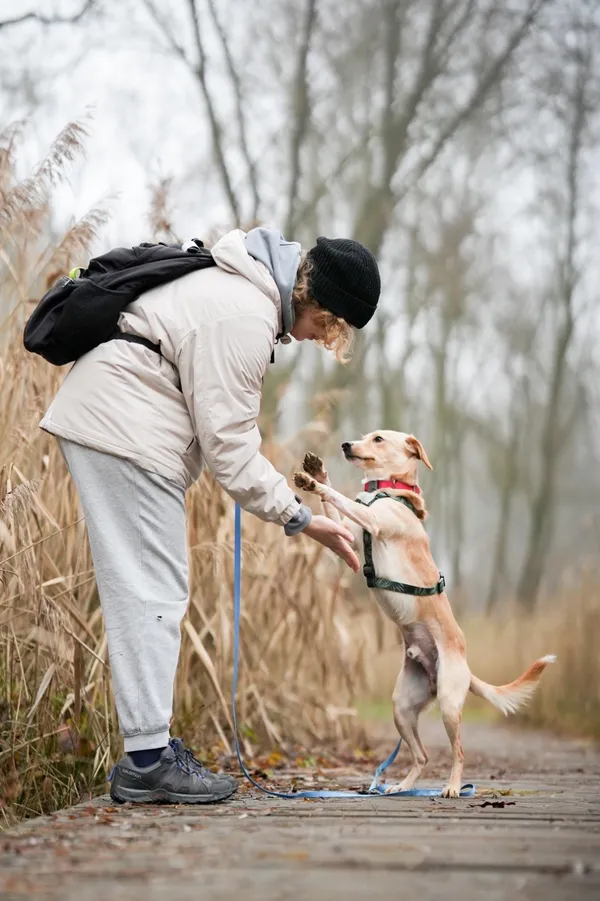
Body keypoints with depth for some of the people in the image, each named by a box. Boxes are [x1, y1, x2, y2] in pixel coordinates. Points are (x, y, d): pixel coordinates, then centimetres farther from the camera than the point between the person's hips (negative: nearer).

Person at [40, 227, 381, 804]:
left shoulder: (250, 287, 11)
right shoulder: (244, 320, -21)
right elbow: (228, 443, -18)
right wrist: (300, 519, -12)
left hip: (105, 421, 11)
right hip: (124, 431, -11)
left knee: (149, 592, 10)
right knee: (152, 593, -10)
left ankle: (149, 749, 13)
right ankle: (147, 761, -9)